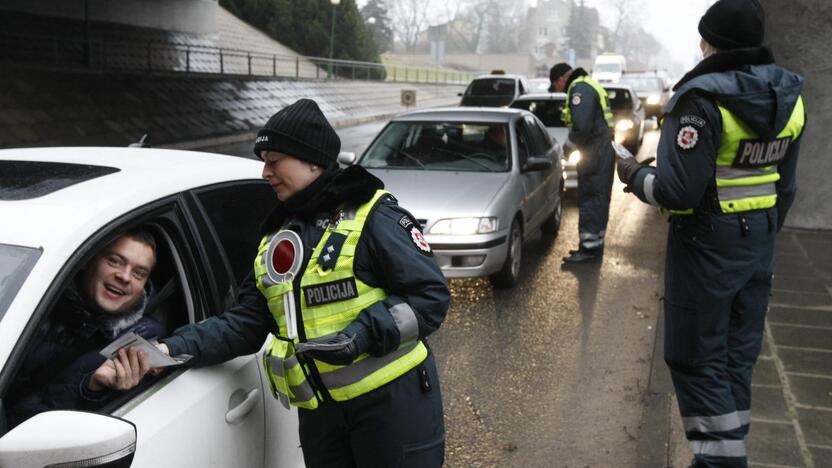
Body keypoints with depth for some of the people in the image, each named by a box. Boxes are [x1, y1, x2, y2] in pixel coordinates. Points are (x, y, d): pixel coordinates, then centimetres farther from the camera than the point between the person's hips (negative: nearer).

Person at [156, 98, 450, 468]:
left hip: (391, 401, -6)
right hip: (319, 410, 6)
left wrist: (364, 334, -24)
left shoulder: (373, 216, -10)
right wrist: (174, 348, -6)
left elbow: (431, 296, -13)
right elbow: (244, 323, 7)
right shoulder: (276, 237, 11)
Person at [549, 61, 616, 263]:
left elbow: (582, 126, -23)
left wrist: (568, 146, -8)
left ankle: (589, 248, -3)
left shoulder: (580, 89, -13)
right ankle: (595, 245, 24)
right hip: (605, 150, 11)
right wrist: (572, 145, 16)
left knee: (589, 201, -6)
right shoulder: (590, 86, 21)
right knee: (598, 200, 15)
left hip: (595, 154, -11)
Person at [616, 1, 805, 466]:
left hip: (707, 244, -7)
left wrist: (635, 175, -5)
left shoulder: (704, 97, -20)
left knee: (698, 358, 4)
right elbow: (785, 186, 12)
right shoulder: (787, 95, 5)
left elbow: (677, 191, -24)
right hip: (758, 242, 8)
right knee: (738, 354, 16)